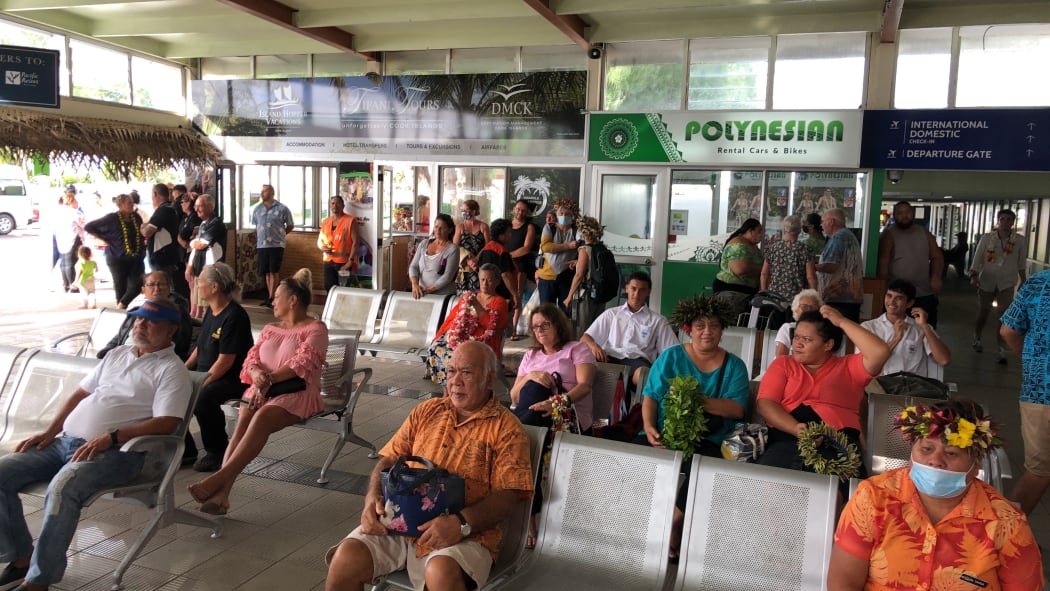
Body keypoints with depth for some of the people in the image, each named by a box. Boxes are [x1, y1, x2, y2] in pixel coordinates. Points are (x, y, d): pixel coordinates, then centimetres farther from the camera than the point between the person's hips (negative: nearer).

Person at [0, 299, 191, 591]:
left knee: (62, 488, -34)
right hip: (65, 440, 8)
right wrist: (48, 432, 10)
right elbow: (81, 394, 24)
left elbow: (166, 423, -14)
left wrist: (110, 437, -22)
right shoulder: (118, 353, 21)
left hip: (114, 451, -8)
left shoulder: (171, 369, -2)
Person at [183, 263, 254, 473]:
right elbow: (200, 349, 18)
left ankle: (217, 453, -9)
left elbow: (225, 361, -21)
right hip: (206, 374, 9)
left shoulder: (235, 316, -18)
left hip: (232, 379, -9)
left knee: (203, 399, -34)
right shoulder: (210, 311, 11)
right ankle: (186, 451, 9)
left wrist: (200, 386, -22)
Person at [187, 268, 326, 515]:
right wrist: (256, 373, -11)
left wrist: (269, 379, -20)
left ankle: (219, 478, -41)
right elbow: (251, 358, 13)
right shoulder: (270, 329, 25)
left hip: (298, 393, -5)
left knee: (262, 418, -35)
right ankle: (221, 492, -40)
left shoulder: (315, 329, 2)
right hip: (261, 390, 5)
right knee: (243, 421, -27)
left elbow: (301, 364, -11)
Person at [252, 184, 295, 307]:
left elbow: (290, 225, 5)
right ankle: (270, 296, 18)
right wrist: (257, 242, 15)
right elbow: (256, 227, 18)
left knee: (274, 271, -4)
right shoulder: (257, 209, 10)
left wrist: (280, 235, 7)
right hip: (262, 245, 4)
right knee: (267, 272, 8)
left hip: (276, 245, -4)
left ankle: (271, 298, -2)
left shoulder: (282, 208, -3)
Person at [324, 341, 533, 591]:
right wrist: (373, 498, -6)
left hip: (466, 535, -4)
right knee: (346, 557, -20)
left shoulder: (506, 428, 0)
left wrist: (462, 522, -24)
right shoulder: (426, 411, 16)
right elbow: (389, 460, 15)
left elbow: (508, 495, -8)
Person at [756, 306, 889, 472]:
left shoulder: (848, 367, 18)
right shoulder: (783, 364, 19)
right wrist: (795, 428, -13)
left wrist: (842, 322, 6)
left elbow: (880, 353, -1)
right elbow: (764, 404, 6)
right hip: (785, 437, 1)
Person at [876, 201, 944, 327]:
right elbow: (882, 264, -11)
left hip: (925, 294, 5)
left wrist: (936, 277, -6)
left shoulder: (924, 233, 11)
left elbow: (937, 257, 12)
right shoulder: (888, 235, -5)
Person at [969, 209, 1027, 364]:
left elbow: (1021, 263, 8)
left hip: (1006, 283, 0)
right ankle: (977, 340, 36)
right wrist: (974, 275, -22)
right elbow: (977, 259, -7)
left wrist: (1024, 282, 13)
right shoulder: (987, 238, -6)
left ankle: (1002, 351, -3)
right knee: (982, 315, 12)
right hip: (986, 282, 0)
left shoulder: (1020, 240, -3)